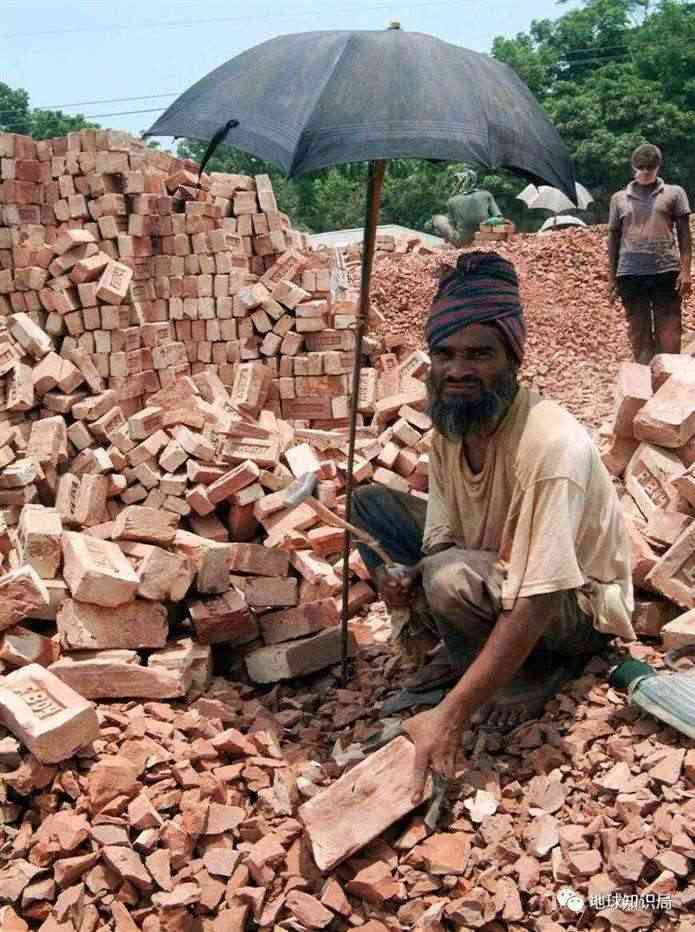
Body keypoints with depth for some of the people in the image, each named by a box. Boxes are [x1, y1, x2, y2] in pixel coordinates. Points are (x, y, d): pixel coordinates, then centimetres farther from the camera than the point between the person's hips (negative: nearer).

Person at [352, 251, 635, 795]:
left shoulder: (552, 446, -35)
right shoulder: (450, 427, -10)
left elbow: (534, 607, -38)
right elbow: (442, 538, -2)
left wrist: (450, 717, -40)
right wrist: (406, 579, -26)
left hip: (575, 605, -7)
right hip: (494, 571, 7)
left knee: (453, 577, -37)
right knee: (369, 503, -4)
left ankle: (532, 675, -5)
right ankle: (461, 656, 0)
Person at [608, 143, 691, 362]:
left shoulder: (674, 193, 7)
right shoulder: (619, 198, 12)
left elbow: (684, 234, 4)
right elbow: (614, 238, 14)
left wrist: (685, 270, -6)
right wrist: (611, 277, 9)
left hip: (666, 271, -2)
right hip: (630, 274, 2)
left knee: (669, 330, -3)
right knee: (638, 332, 5)